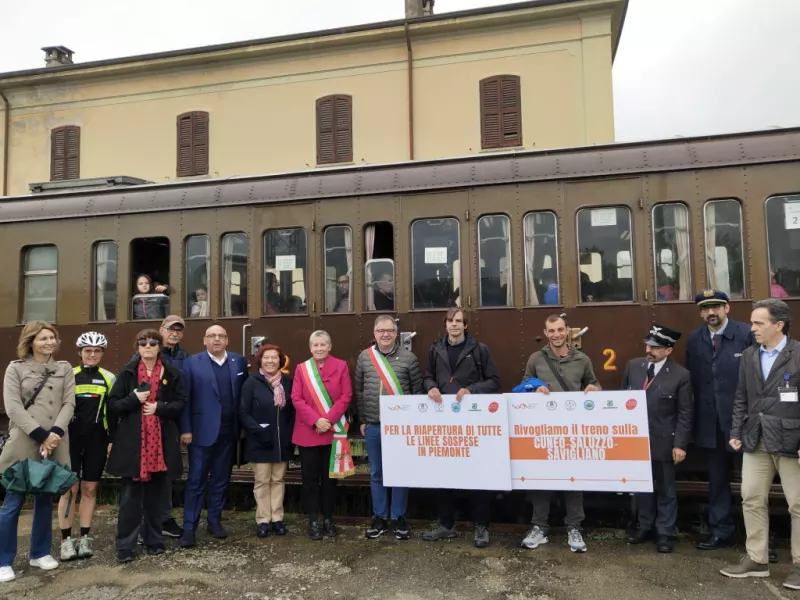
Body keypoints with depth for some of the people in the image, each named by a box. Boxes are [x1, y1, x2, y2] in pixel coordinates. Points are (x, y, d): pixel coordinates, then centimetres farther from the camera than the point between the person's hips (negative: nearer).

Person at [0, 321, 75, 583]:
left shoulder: (64, 369, 9)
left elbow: (69, 404, 1)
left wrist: (55, 433, -13)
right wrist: (40, 434, -15)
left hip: (54, 445, 3)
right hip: (22, 445, -2)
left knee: (45, 499, 12)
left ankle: (40, 553, 25)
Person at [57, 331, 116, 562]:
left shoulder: (108, 378, 6)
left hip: (96, 440, 1)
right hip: (71, 438, -1)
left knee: (89, 489, 7)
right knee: (70, 489, -1)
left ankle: (84, 538, 16)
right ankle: (66, 540, 10)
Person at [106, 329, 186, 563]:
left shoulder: (172, 373, 4)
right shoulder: (127, 372, 1)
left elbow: (181, 402, 3)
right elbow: (113, 404, -1)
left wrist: (160, 407, -11)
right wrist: (134, 398, -16)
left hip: (161, 441, 2)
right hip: (132, 442, -1)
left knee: (156, 495, 11)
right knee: (130, 497, 3)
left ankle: (154, 540, 24)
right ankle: (125, 546, 13)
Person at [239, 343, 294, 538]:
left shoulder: (288, 382, 2)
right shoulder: (251, 383, -7)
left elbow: (293, 410, 8)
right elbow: (243, 413, -8)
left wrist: (290, 433, -4)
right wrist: (258, 430, -19)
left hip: (282, 441, 3)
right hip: (260, 442, -3)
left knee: (278, 480, 11)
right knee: (262, 481, 6)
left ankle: (277, 518, 21)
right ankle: (263, 520, 17)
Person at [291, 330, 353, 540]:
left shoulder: (341, 366, 1)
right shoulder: (301, 368, 4)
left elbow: (346, 396, -4)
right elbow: (296, 399, -3)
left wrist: (329, 419, -14)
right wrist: (315, 420, -15)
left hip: (333, 431, 0)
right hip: (307, 432, 1)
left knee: (329, 476, 9)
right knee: (310, 478, 5)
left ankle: (328, 519, 21)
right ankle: (313, 520, 15)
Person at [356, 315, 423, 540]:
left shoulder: (408, 357, -3)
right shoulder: (364, 357, 4)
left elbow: (418, 390, 0)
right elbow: (359, 391, 9)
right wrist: (362, 421, 9)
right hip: (373, 426, 2)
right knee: (376, 474, 11)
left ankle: (398, 518, 21)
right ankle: (379, 518, 25)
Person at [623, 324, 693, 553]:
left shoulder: (681, 375, -10)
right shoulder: (633, 366, 1)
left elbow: (685, 413, -8)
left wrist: (680, 444, -12)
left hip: (663, 441, -4)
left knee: (665, 489, 9)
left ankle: (665, 533, 22)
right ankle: (645, 527, 30)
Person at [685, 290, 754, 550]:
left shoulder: (746, 334, -7)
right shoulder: (694, 339, 6)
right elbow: (692, 379, 6)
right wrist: (695, 416, 3)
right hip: (710, 421, 4)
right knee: (717, 478, 13)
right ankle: (720, 530, 25)